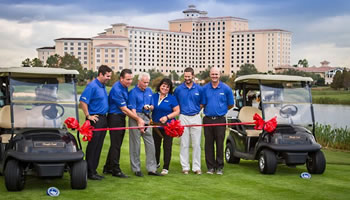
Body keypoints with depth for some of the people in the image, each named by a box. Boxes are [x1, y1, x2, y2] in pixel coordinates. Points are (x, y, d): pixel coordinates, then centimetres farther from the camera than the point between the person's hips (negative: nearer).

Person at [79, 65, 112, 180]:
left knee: (98, 146, 11)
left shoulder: (103, 86, 16)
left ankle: (93, 170, 18)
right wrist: (88, 116, -17)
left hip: (103, 119, 9)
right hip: (95, 119, -9)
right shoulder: (92, 86, -12)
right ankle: (89, 172, 0)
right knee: (93, 145, -5)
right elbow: (82, 101, -19)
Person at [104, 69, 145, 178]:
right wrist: (138, 119, -15)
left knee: (116, 144, 14)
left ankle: (108, 168, 23)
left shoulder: (124, 87, 10)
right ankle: (116, 170, 3)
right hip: (115, 117, -9)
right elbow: (124, 109, -18)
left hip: (121, 117, 9)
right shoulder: (116, 89, -19)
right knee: (116, 144, -4)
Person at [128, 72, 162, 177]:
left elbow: (152, 106, 19)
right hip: (136, 118, -6)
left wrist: (149, 107, -5)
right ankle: (136, 169, 9)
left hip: (146, 118, 6)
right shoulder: (133, 92, -7)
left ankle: (152, 169, 8)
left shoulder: (149, 91, 12)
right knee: (135, 144, 0)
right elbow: (133, 109, -12)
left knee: (150, 143, 3)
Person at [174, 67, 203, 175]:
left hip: (196, 117, 1)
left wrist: (196, 109, 3)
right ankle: (185, 167, 9)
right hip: (183, 118, 0)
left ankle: (196, 167, 8)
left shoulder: (199, 89, 5)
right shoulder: (178, 89, 3)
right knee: (184, 144, 2)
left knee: (196, 144, 2)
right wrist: (181, 110, 2)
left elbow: (202, 103, 13)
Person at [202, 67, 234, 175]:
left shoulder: (226, 88, 2)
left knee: (220, 144, 1)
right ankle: (210, 167, 13)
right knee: (209, 144, 4)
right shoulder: (204, 88, 6)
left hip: (220, 119, -2)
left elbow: (231, 105, 9)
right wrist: (209, 110, 6)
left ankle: (219, 167, 10)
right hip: (208, 119, 2)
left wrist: (221, 109, 10)